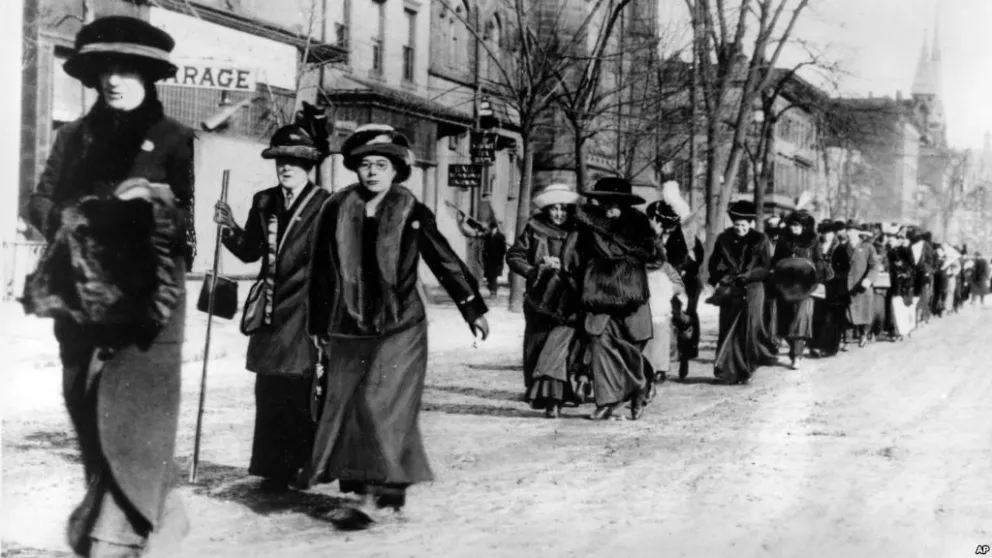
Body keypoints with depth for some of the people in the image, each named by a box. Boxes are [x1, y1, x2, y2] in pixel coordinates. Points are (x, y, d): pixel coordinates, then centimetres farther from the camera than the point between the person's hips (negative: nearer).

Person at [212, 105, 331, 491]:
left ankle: (306, 466, 7)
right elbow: (250, 251, 15)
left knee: (301, 393, -4)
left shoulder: (324, 206, -5)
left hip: (305, 310, -5)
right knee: (269, 391, 5)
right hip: (270, 311, 5)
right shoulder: (264, 203, 12)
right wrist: (230, 227, -2)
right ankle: (275, 469, 12)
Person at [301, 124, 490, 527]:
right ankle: (381, 491, 14)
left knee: (383, 406, -11)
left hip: (399, 328, -3)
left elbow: (445, 260, 2)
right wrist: (319, 325, 13)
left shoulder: (412, 213, -4)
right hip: (348, 328, 3)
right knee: (346, 407, 4)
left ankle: (381, 495, -7)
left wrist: (473, 308, 3)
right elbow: (321, 271, 9)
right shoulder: (336, 210, 2)